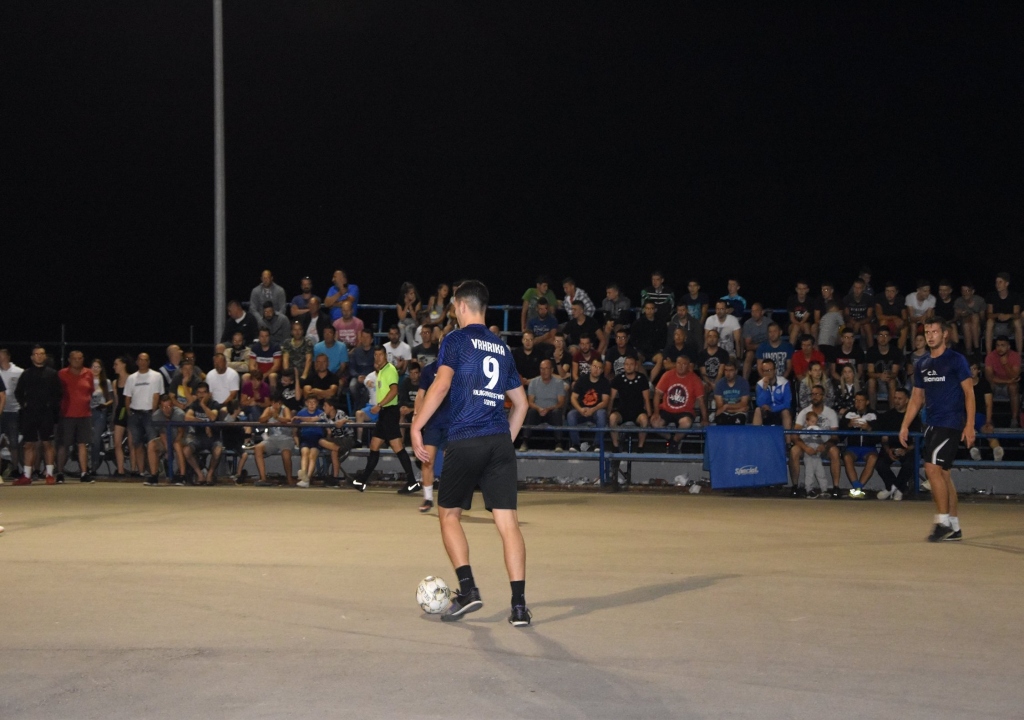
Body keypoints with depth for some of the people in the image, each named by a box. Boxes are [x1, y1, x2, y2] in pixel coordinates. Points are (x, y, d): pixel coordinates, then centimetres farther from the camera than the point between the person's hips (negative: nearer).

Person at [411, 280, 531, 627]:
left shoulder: (457, 340, 1)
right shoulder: (502, 348, 18)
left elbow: (442, 384, -12)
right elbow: (520, 402, 23)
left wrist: (416, 426, -10)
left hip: (465, 441, -4)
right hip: (500, 442, 4)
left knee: (449, 513, 12)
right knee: (508, 521, -1)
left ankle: (468, 589, 1)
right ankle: (519, 604, -7)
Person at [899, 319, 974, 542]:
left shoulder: (956, 360, -6)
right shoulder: (922, 364, 12)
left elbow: (969, 392, -7)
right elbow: (917, 397, 18)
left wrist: (970, 425, -13)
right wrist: (905, 425, 9)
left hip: (951, 423, -7)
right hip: (932, 424, 7)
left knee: (932, 468, -17)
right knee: (941, 474, 8)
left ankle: (943, 522, -12)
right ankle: (954, 528, 14)